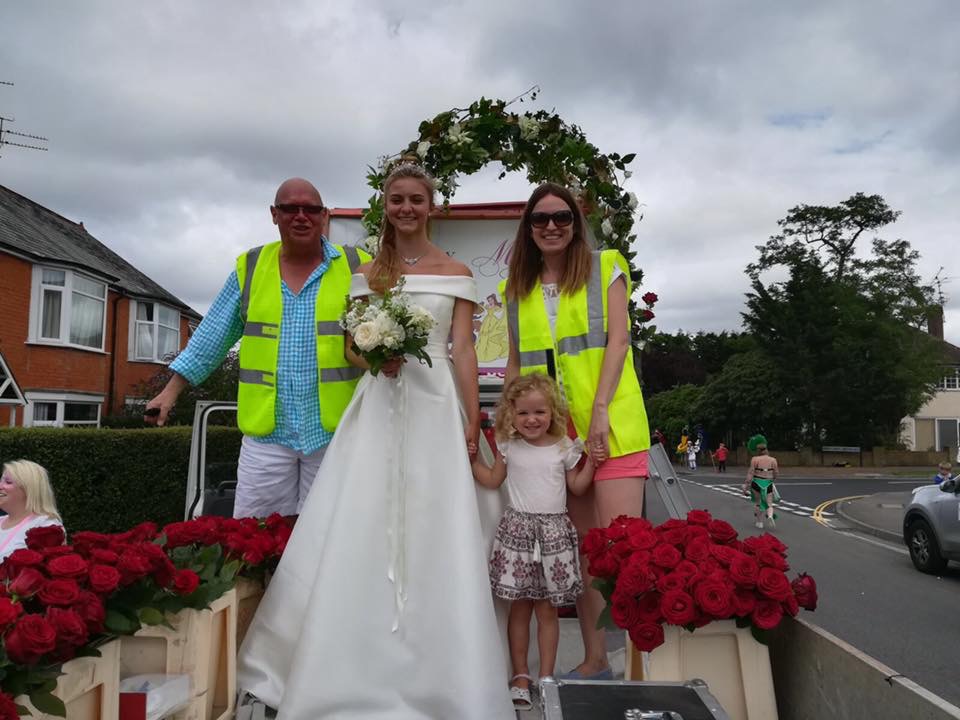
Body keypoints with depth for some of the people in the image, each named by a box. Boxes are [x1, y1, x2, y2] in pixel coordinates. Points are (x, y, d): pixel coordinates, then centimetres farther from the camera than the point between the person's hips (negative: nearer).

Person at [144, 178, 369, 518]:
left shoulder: (355, 268, 2)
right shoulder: (249, 268, 8)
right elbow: (212, 337, 10)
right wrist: (171, 390, 7)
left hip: (334, 431, -1)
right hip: (266, 432, 1)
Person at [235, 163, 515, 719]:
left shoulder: (456, 273, 6)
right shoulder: (368, 274, 12)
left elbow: (465, 352, 0)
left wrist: (473, 423, -7)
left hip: (435, 406, -2)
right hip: (378, 406, 2)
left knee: (434, 530, -1)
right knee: (364, 527, -1)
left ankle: (437, 673, 14)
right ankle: (366, 664, 14)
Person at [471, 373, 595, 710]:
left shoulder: (564, 448, 2)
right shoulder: (509, 447, 4)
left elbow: (577, 487, 9)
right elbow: (493, 480, 14)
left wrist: (592, 460, -3)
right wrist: (471, 455, 6)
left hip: (553, 531, 0)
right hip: (518, 529, 1)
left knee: (547, 609, 5)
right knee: (519, 607, 6)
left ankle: (546, 677, 16)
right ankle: (520, 675, 18)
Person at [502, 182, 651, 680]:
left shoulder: (605, 268, 5)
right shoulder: (515, 289, 15)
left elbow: (617, 341, -4)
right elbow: (515, 364, 17)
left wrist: (601, 410, -14)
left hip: (611, 425, -4)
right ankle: (595, 661, 21)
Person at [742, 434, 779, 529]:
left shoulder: (755, 459, -10)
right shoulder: (772, 460, -3)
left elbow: (750, 473, -12)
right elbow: (776, 473, 4)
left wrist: (746, 487, -8)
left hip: (757, 483, -1)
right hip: (768, 485, 1)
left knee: (757, 503, 20)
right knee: (769, 505, 7)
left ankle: (759, 522, 24)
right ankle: (770, 516, -24)